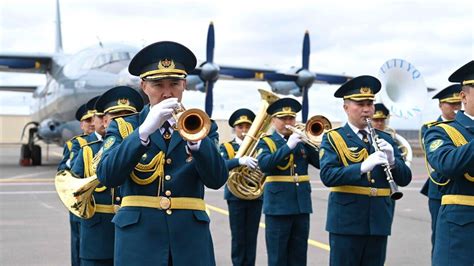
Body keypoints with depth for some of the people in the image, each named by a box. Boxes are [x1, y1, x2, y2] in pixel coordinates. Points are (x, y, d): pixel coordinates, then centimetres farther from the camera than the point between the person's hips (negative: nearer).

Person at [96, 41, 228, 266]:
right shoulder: (122, 127, 7)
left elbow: (217, 179, -4)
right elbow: (107, 175, -9)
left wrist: (193, 137, -19)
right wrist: (144, 130, -19)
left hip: (191, 241, 1)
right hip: (138, 241, -1)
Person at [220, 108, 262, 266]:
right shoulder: (227, 147, 2)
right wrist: (240, 160, -36)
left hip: (255, 196, 2)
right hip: (236, 196, -2)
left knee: (251, 237, 5)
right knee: (238, 237, 2)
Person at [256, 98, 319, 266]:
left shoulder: (303, 141, 12)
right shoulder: (266, 142, 1)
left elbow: (322, 163, 2)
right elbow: (264, 164, -19)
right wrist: (288, 146, -24)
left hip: (301, 205, 4)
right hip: (278, 206, -4)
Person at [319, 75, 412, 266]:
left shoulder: (385, 139, 12)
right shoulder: (332, 139, -1)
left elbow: (405, 179, 7)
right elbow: (328, 176, -15)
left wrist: (392, 161, -13)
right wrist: (362, 167, -28)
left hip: (379, 221, 4)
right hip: (346, 221, -4)